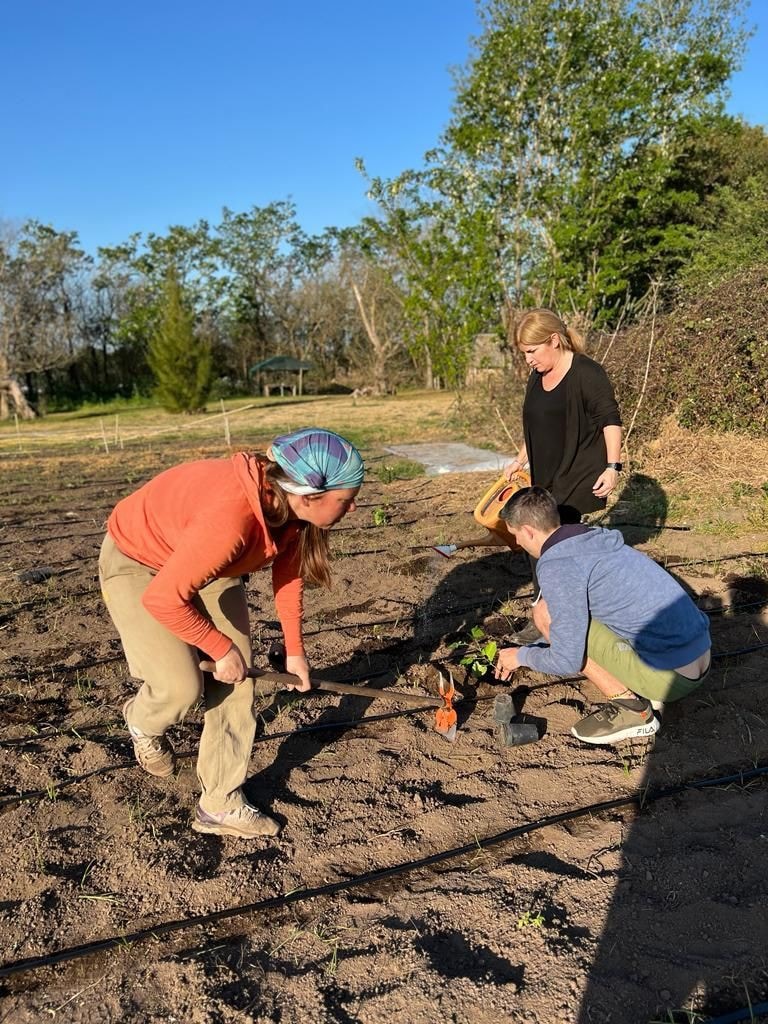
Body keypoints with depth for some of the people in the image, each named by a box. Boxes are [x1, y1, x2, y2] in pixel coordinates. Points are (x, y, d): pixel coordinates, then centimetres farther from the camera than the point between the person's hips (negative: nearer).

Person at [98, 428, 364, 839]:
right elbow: (163, 598, -35)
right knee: (182, 686, -15)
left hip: (206, 563, 7)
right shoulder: (229, 518, -43)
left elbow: (289, 569, -1)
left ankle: (221, 804, 14)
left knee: (238, 679, 0)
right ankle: (142, 722, 23)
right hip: (136, 563, -6)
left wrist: (294, 649, 5)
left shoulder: (292, 504, -19)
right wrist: (222, 649, -21)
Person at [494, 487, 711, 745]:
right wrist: (528, 651, 30)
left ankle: (630, 708, 0)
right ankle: (642, 691, 14)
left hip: (671, 675, -9)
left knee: (545, 614, -6)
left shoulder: (557, 565, -17)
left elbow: (567, 661, -15)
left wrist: (521, 657, 4)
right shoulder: (594, 538, 12)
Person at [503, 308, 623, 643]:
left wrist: (613, 466, -16)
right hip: (546, 475, 8)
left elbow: (610, 420, -12)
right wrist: (521, 459, 22)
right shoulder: (537, 376, 11)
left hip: (579, 475, -7)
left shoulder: (587, 373, -13)